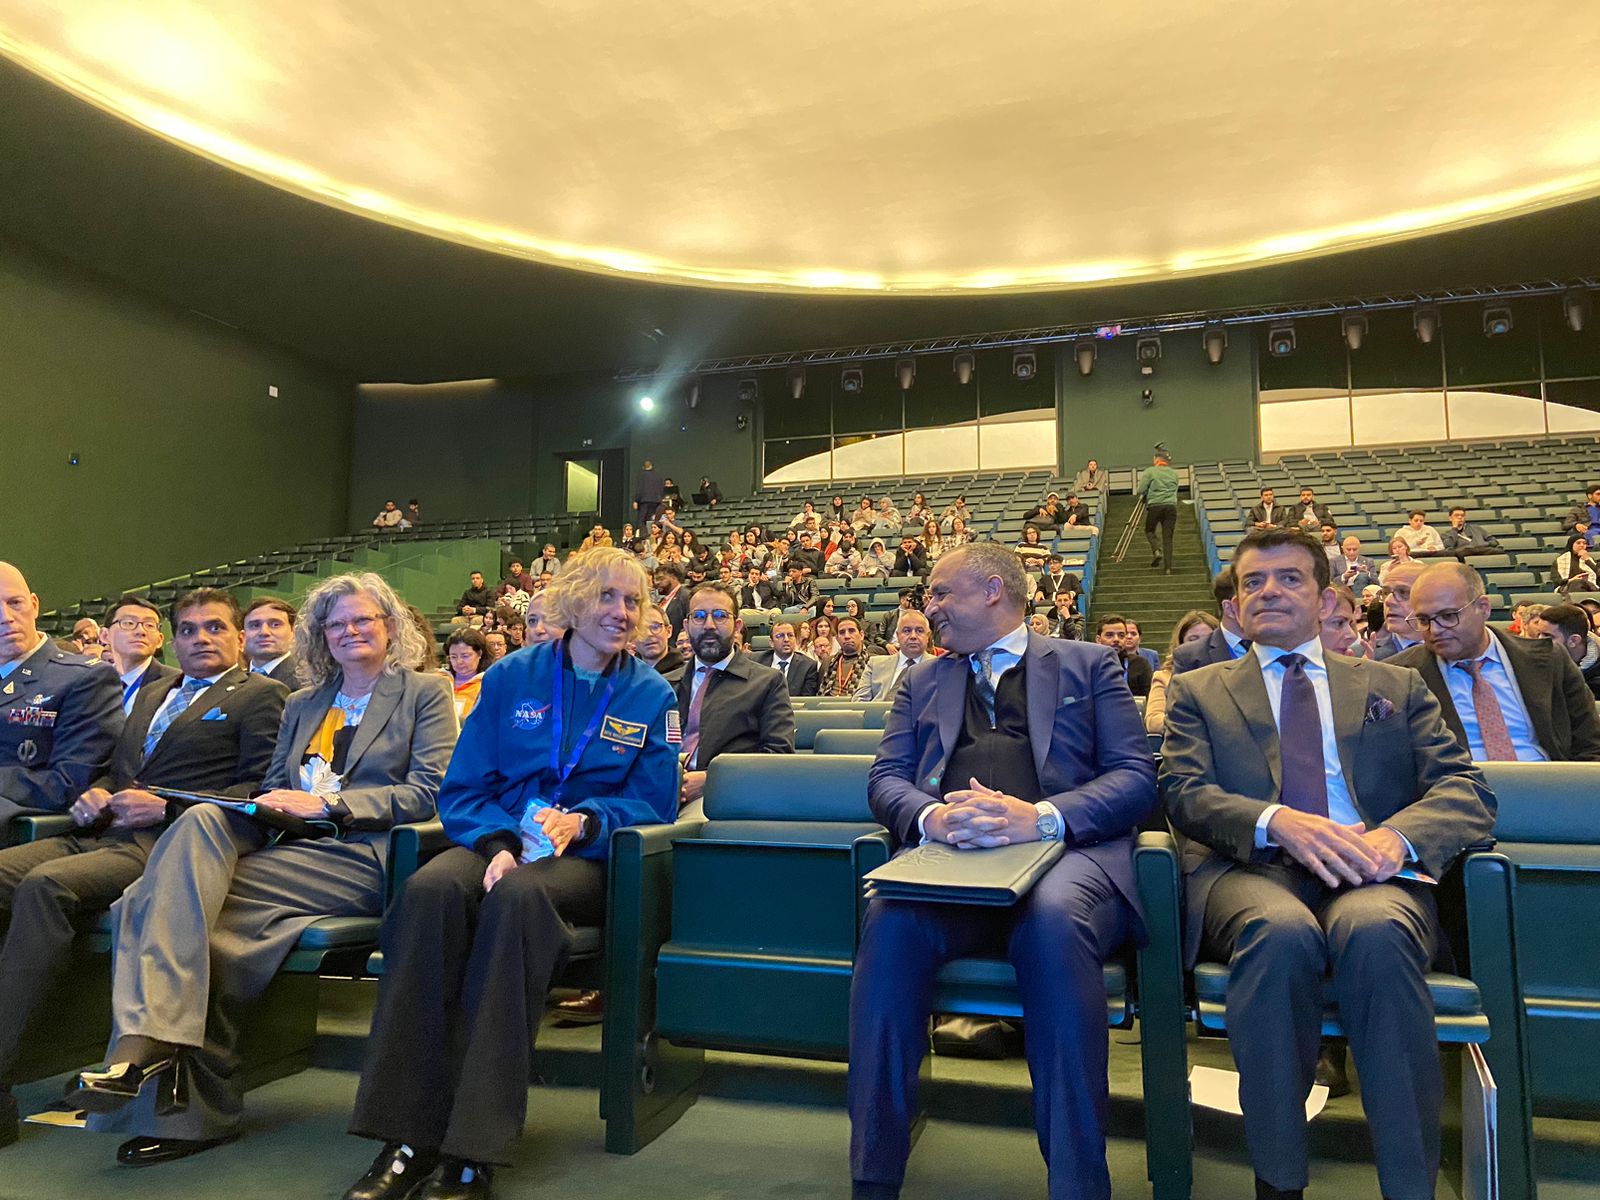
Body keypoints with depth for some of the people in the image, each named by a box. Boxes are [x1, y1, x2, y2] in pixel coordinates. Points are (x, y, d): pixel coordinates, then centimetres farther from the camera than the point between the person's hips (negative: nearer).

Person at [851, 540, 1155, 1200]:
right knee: (890, 920, -31)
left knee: (1055, 921, -37)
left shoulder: (1089, 664, 16)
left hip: (1065, 850, -2)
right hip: (948, 851, 2)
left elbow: (1135, 776, 4)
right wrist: (931, 815, -11)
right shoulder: (923, 681, 26)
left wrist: (1041, 816, -16)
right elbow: (885, 779, 14)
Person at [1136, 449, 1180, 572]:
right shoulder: (1174, 474, 15)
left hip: (1155, 506, -3)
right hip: (1171, 506, 3)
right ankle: (1168, 567, -3)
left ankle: (1156, 550, -9)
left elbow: (1140, 490, -4)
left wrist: (1137, 492, 17)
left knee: (1149, 531, 18)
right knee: (1168, 537, 3)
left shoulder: (1150, 471, 1)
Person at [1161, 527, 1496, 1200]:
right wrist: (1276, 823, -18)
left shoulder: (1394, 686, 23)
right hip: (1249, 870, -1)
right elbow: (1183, 793, 3)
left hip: (1369, 875, 1)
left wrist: (1398, 835, -13)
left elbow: (1466, 791, 10)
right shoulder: (1197, 692, 19)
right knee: (1281, 931, -36)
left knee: (1375, 932, -35)